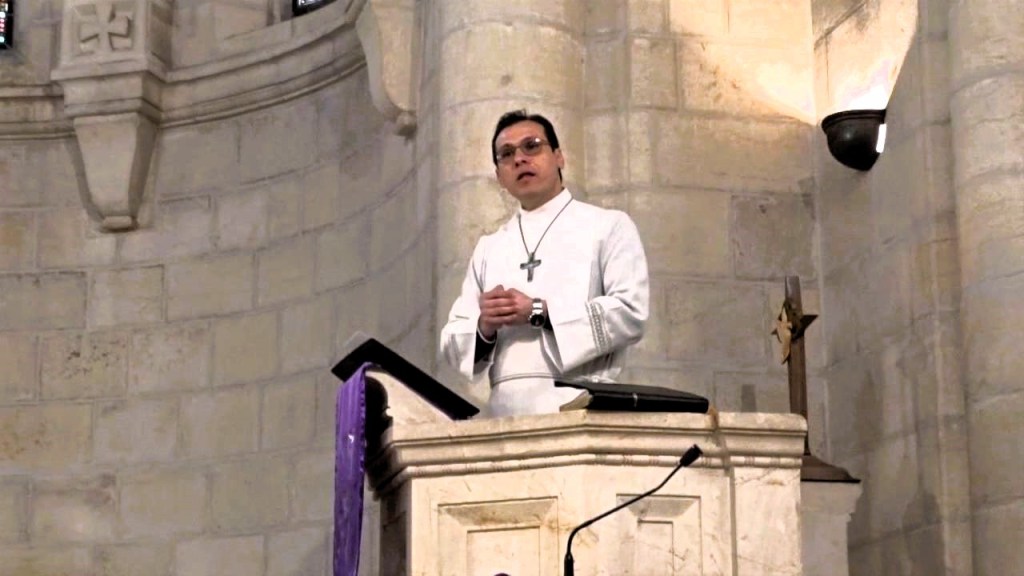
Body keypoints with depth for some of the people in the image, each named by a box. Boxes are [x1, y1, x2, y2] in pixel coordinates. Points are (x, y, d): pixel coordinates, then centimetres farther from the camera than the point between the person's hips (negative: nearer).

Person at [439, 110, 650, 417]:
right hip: (505, 410, 4)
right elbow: (454, 343, 17)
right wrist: (485, 326, -4)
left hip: (579, 406, -3)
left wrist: (539, 312, -8)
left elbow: (630, 312, -4)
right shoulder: (489, 247, 21)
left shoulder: (608, 226, 10)